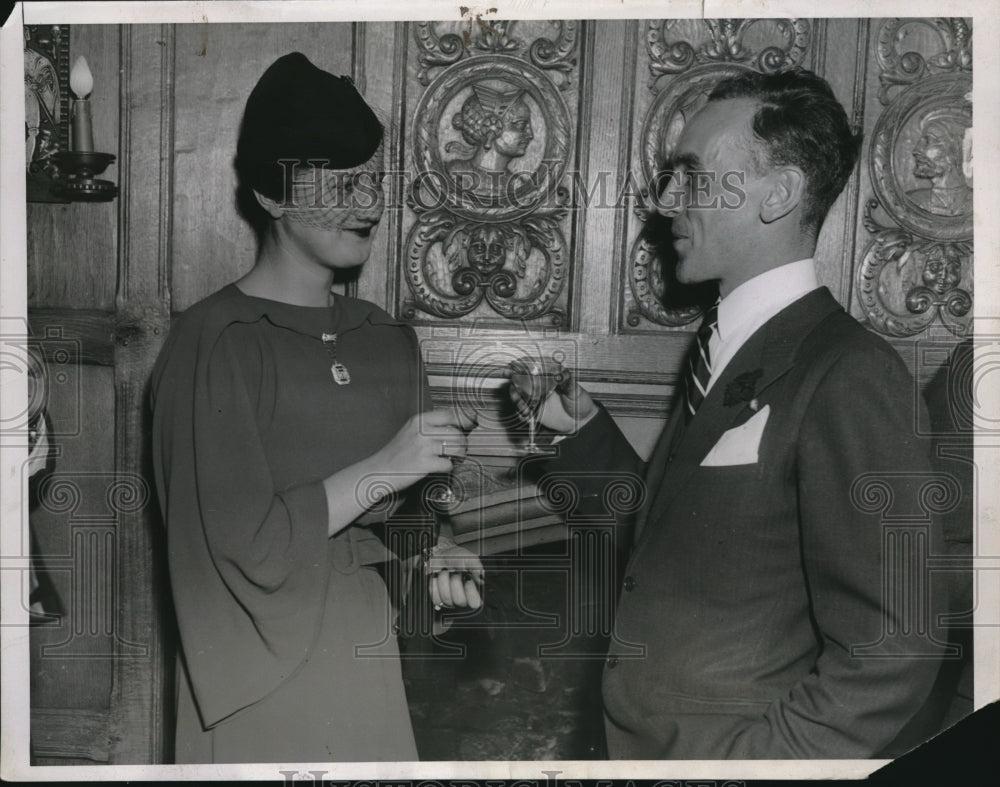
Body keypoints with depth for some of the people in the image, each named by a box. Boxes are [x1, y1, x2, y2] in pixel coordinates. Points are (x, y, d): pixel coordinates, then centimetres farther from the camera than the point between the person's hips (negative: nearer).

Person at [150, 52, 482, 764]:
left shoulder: (390, 340, 5)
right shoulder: (217, 339, -15)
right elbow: (241, 545, -19)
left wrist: (433, 552, -6)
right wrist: (380, 470, -20)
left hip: (379, 655, 6)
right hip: (267, 671, -5)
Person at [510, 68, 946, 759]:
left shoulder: (849, 377, -20)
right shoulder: (725, 347, 4)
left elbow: (886, 655, -22)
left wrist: (743, 759, -19)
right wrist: (583, 428, -1)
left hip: (733, 748, -7)